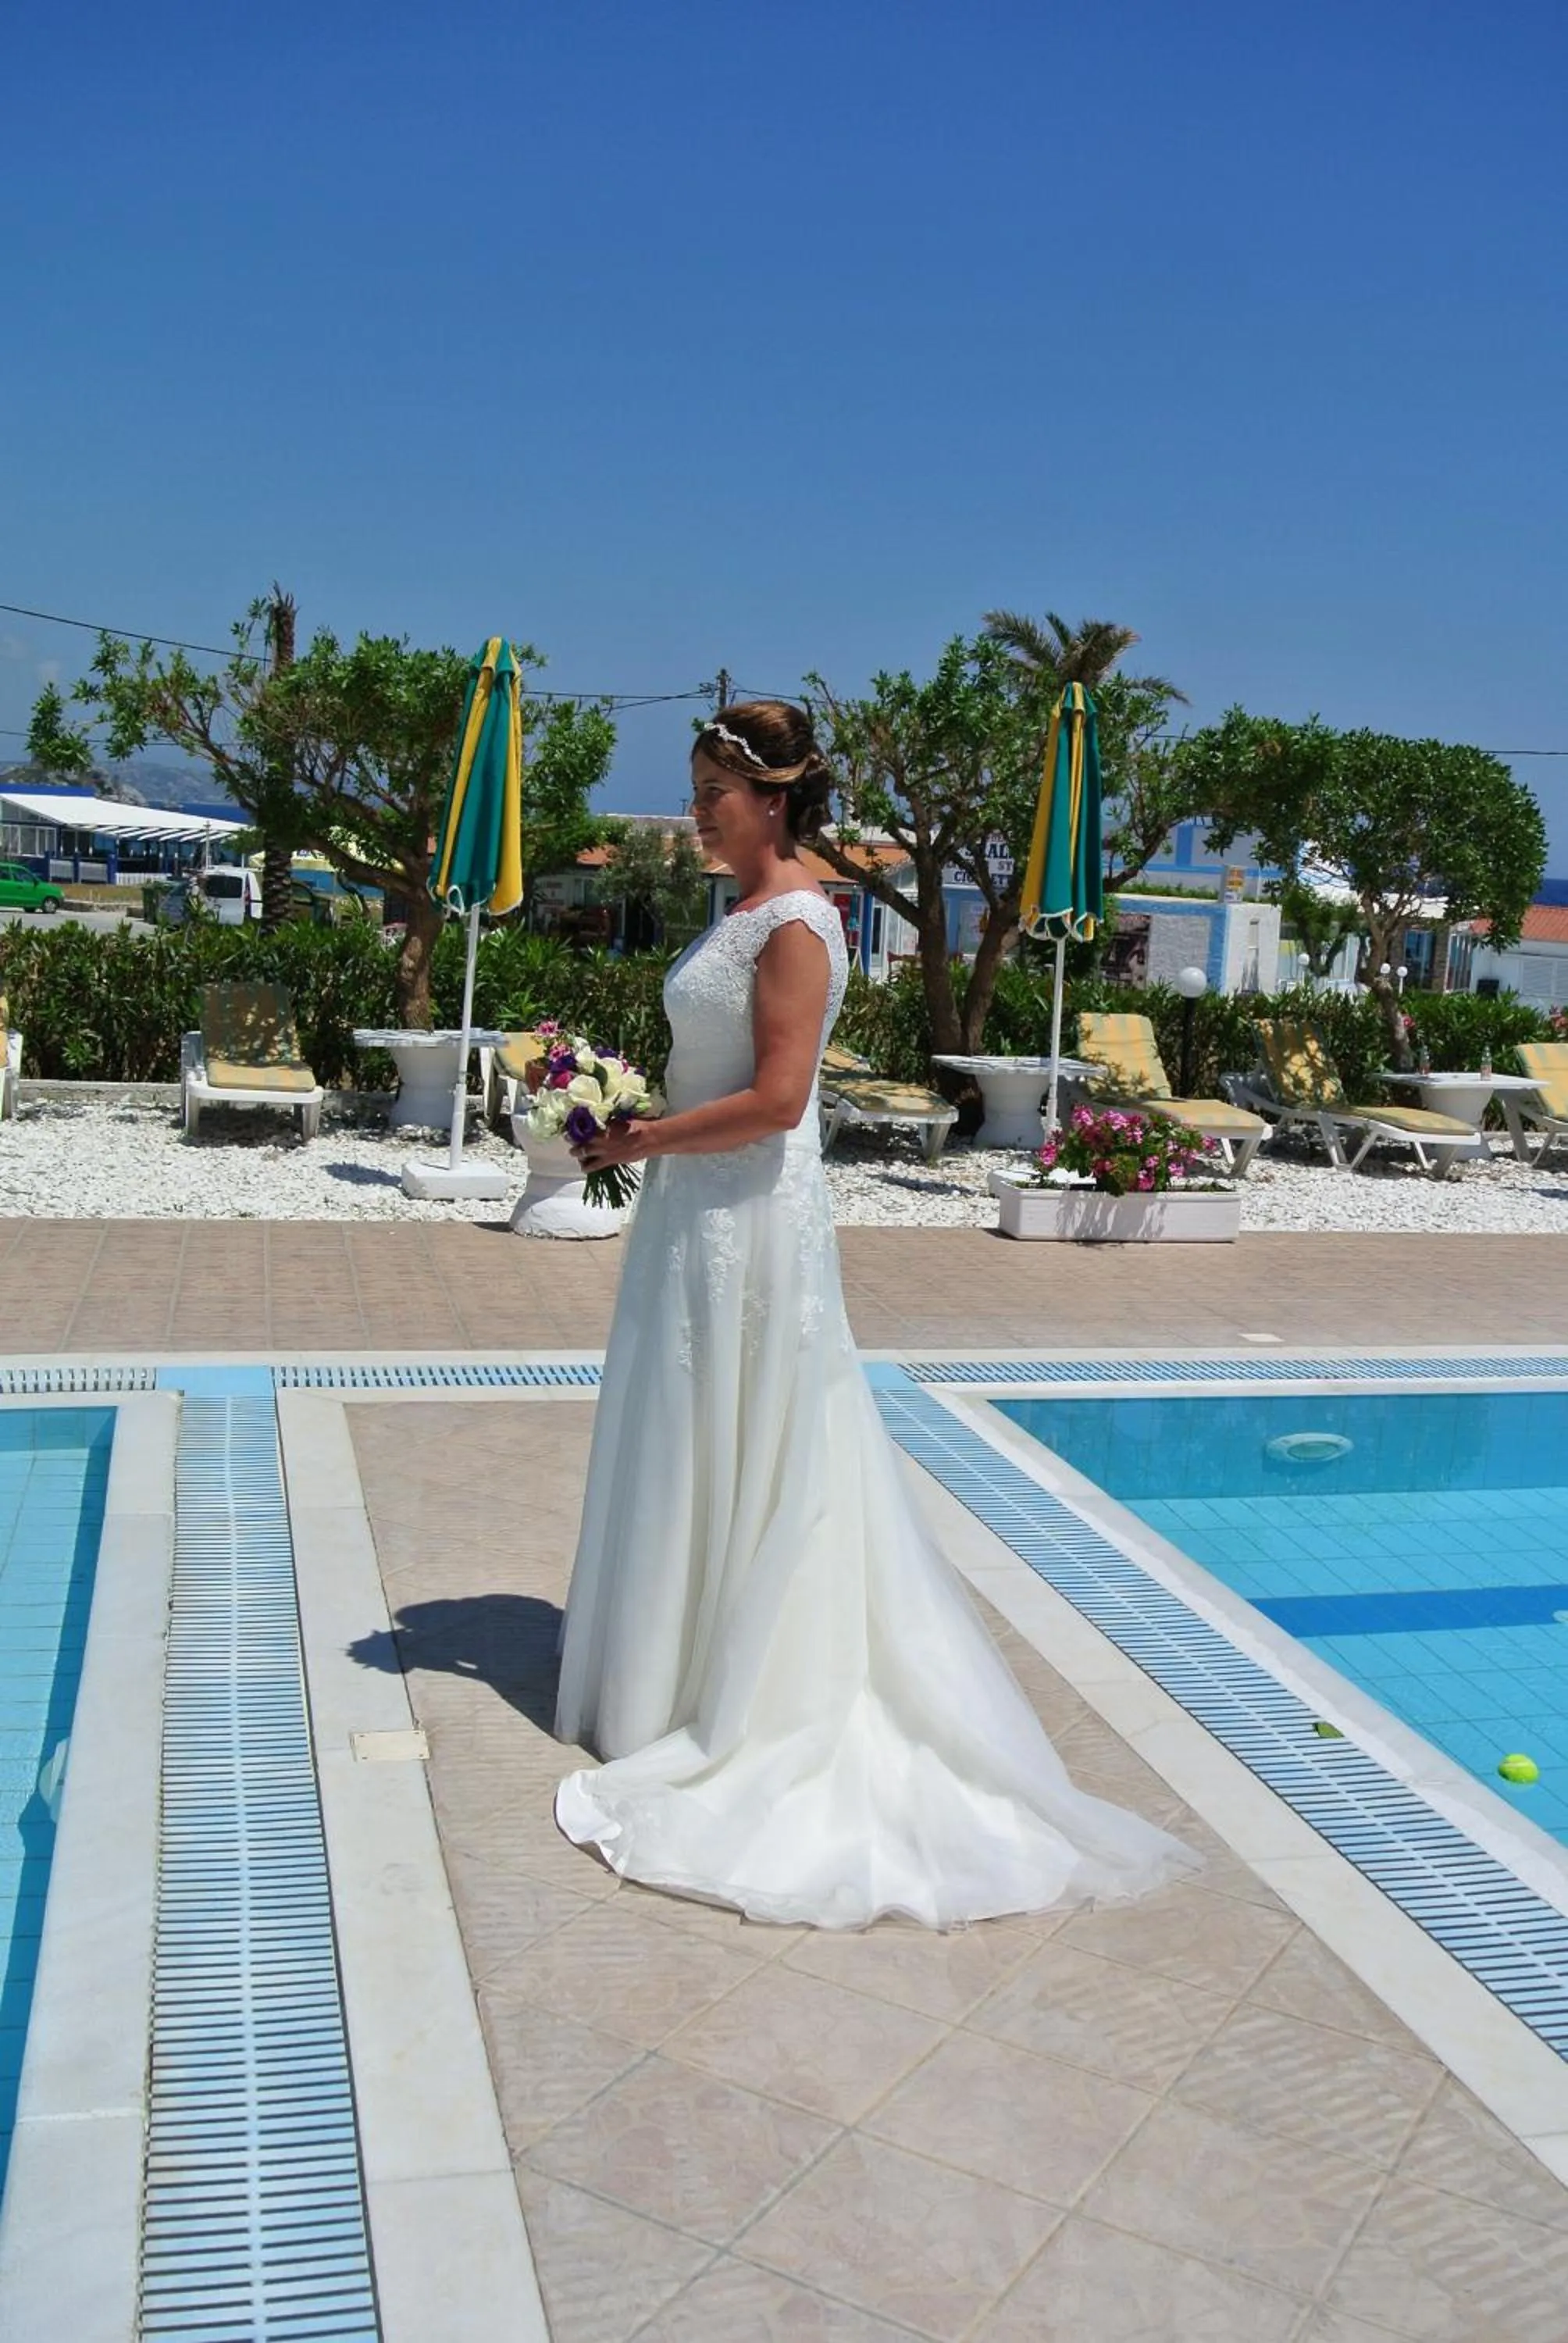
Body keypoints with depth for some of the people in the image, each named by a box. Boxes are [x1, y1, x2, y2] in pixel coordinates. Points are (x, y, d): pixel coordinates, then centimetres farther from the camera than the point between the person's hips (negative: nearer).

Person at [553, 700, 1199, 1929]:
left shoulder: (794, 924, -17)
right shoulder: (748, 911, 13)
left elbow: (774, 1100, -23)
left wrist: (644, 1140, -16)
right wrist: (642, 1129, 9)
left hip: (749, 1217, -10)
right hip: (705, 1210, 10)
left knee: (738, 1453, 1)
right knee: (696, 1449, 16)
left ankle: (720, 1697, 15)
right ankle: (694, 1674, 29)